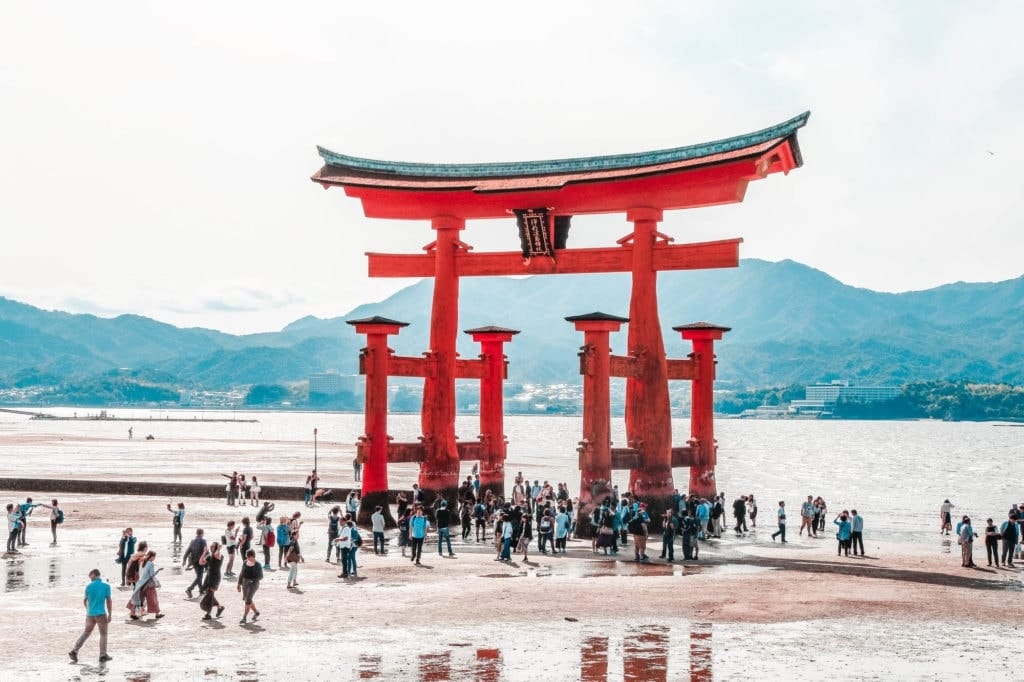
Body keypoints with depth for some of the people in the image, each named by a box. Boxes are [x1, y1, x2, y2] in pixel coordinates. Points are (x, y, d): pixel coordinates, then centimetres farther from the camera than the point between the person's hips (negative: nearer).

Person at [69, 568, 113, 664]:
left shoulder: (88, 586, -1)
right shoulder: (106, 586, -7)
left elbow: (85, 601, 10)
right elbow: (108, 601, -8)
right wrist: (110, 615, -2)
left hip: (90, 614, 3)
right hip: (101, 613, -3)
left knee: (86, 633, 16)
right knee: (103, 634, 10)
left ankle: (74, 651, 10)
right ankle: (103, 656, 12)